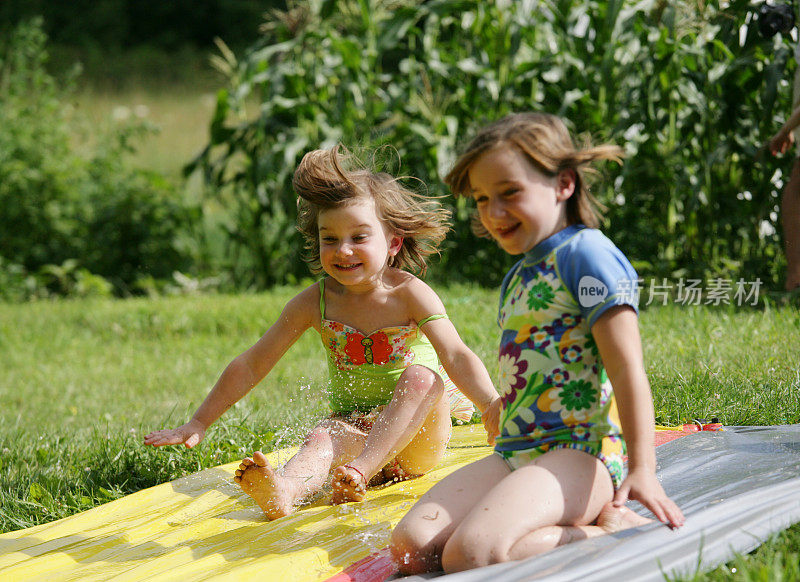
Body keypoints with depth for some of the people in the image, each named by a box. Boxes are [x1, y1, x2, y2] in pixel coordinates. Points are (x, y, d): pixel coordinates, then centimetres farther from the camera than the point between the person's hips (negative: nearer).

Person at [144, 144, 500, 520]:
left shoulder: (409, 294, -9)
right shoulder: (315, 302, 0)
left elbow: (455, 355, -21)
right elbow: (252, 365, 4)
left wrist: (491, 405, -40)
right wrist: (198, 424, 3)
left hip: (417, 439, -1)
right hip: (355, 429, 1)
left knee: (422, 376, -29)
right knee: (323, 439, -31)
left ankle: (359, 472, -45)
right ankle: (284, 492, -66)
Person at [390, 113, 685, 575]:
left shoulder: (586, 253, -6)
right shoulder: (519, 276, 22)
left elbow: (627, 367, -14)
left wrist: (642, 468, -22)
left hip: (581, 452, -10)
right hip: (514, 453, 10)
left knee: (471, 554, -32)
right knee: (411, 546, -12)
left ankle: (607, 532, -11)